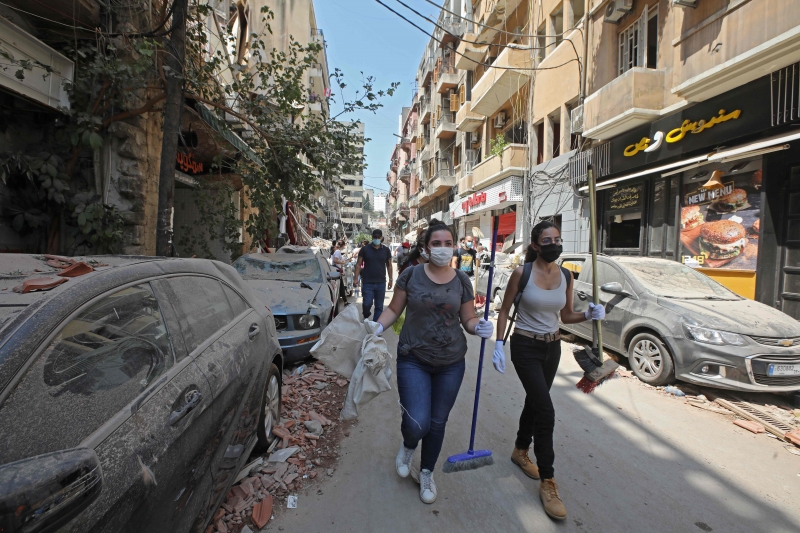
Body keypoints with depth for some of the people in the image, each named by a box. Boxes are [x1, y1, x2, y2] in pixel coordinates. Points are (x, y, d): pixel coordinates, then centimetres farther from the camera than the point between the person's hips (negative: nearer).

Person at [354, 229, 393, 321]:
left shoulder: (386, 250, 7)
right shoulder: (365, 249, 2)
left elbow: (389, 265, 11)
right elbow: (358, 264, 2)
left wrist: (391, 279, 6)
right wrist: (356, 278, -6)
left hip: (381, 283, 2)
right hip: (367, 282, -2)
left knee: (379, 306, 7)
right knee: (367, 304, -5)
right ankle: (366, 317, 27)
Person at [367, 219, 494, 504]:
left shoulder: (461, 280, -1)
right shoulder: (411, 275, -7)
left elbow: (468, 319, 5)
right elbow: (394, 309, 1)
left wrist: (479, 327, -16)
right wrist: (378, 326, -16)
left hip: (451, 363, 3)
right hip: (414, 360, -2)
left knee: (437, 422, 15)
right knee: (417, 423, -10)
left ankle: (427, 473, 44)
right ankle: (408, 446, 30)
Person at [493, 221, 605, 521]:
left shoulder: (566, 276, 1)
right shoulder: (522, 273, -13)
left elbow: (566, 316, 8)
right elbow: (504, 311, -7)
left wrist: (589, 315, -12)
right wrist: (498, 345, -14)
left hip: (552, 347, 6)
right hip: (525, 347, -5)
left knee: (535, 402, 20)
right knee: (546, 411, -8)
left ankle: (520, 451, 44)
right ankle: (547, 482, 10)